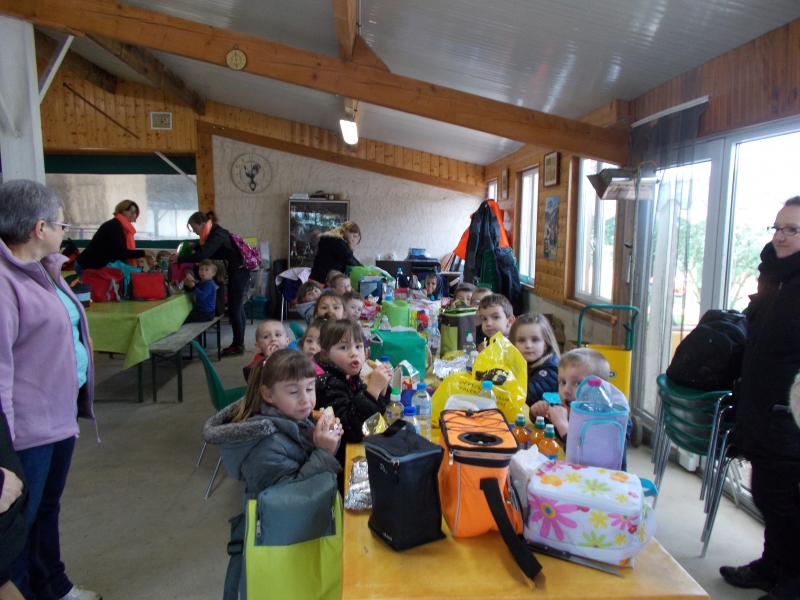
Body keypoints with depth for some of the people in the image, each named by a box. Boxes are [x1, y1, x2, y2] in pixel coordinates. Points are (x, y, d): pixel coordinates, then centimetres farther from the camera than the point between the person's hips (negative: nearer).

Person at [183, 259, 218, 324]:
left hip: (206, 314, -10)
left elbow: (202, 296, -30)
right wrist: (186, 284, -7)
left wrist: (193, 287, -31)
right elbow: (188, 290, 15)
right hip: (199, 310, 10)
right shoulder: (200, 283, 13)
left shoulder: (210, 284, -17)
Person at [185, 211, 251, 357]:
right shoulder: (215, 233, 9)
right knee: (237, 309, 13)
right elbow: (206, 251, 23)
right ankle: (239, 343, 21)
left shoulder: (217, 236, -21)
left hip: (238, 274, -10)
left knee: (234, 310, -5)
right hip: (238, 273, 10)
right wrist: (194, 246, 8)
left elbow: (202, 255, -31)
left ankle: (238, 346, 3)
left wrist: (180, 259, -21)